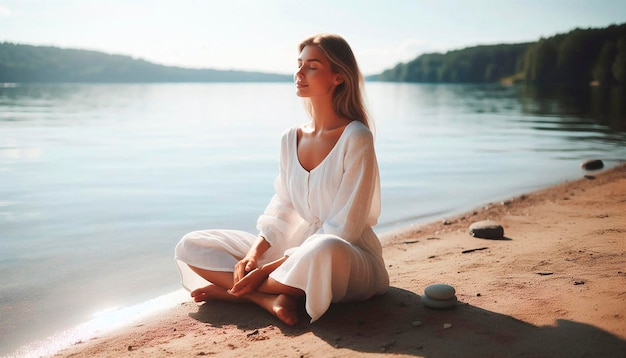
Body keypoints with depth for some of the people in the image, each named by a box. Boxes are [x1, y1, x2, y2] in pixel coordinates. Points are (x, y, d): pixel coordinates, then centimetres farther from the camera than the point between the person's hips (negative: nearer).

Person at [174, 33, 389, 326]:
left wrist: (267, 269, -21)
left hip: (350, 260, -6)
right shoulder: (290, 139, 6)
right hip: (298, 249, 6)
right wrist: (253, 255, -12)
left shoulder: (356, 138, -14)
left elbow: (343, 231, -18)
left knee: (323, 251, -44)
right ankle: (272, 298, -21)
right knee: (190, 246, -3)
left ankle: (229, 289, -20)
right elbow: (281, 211, 8)